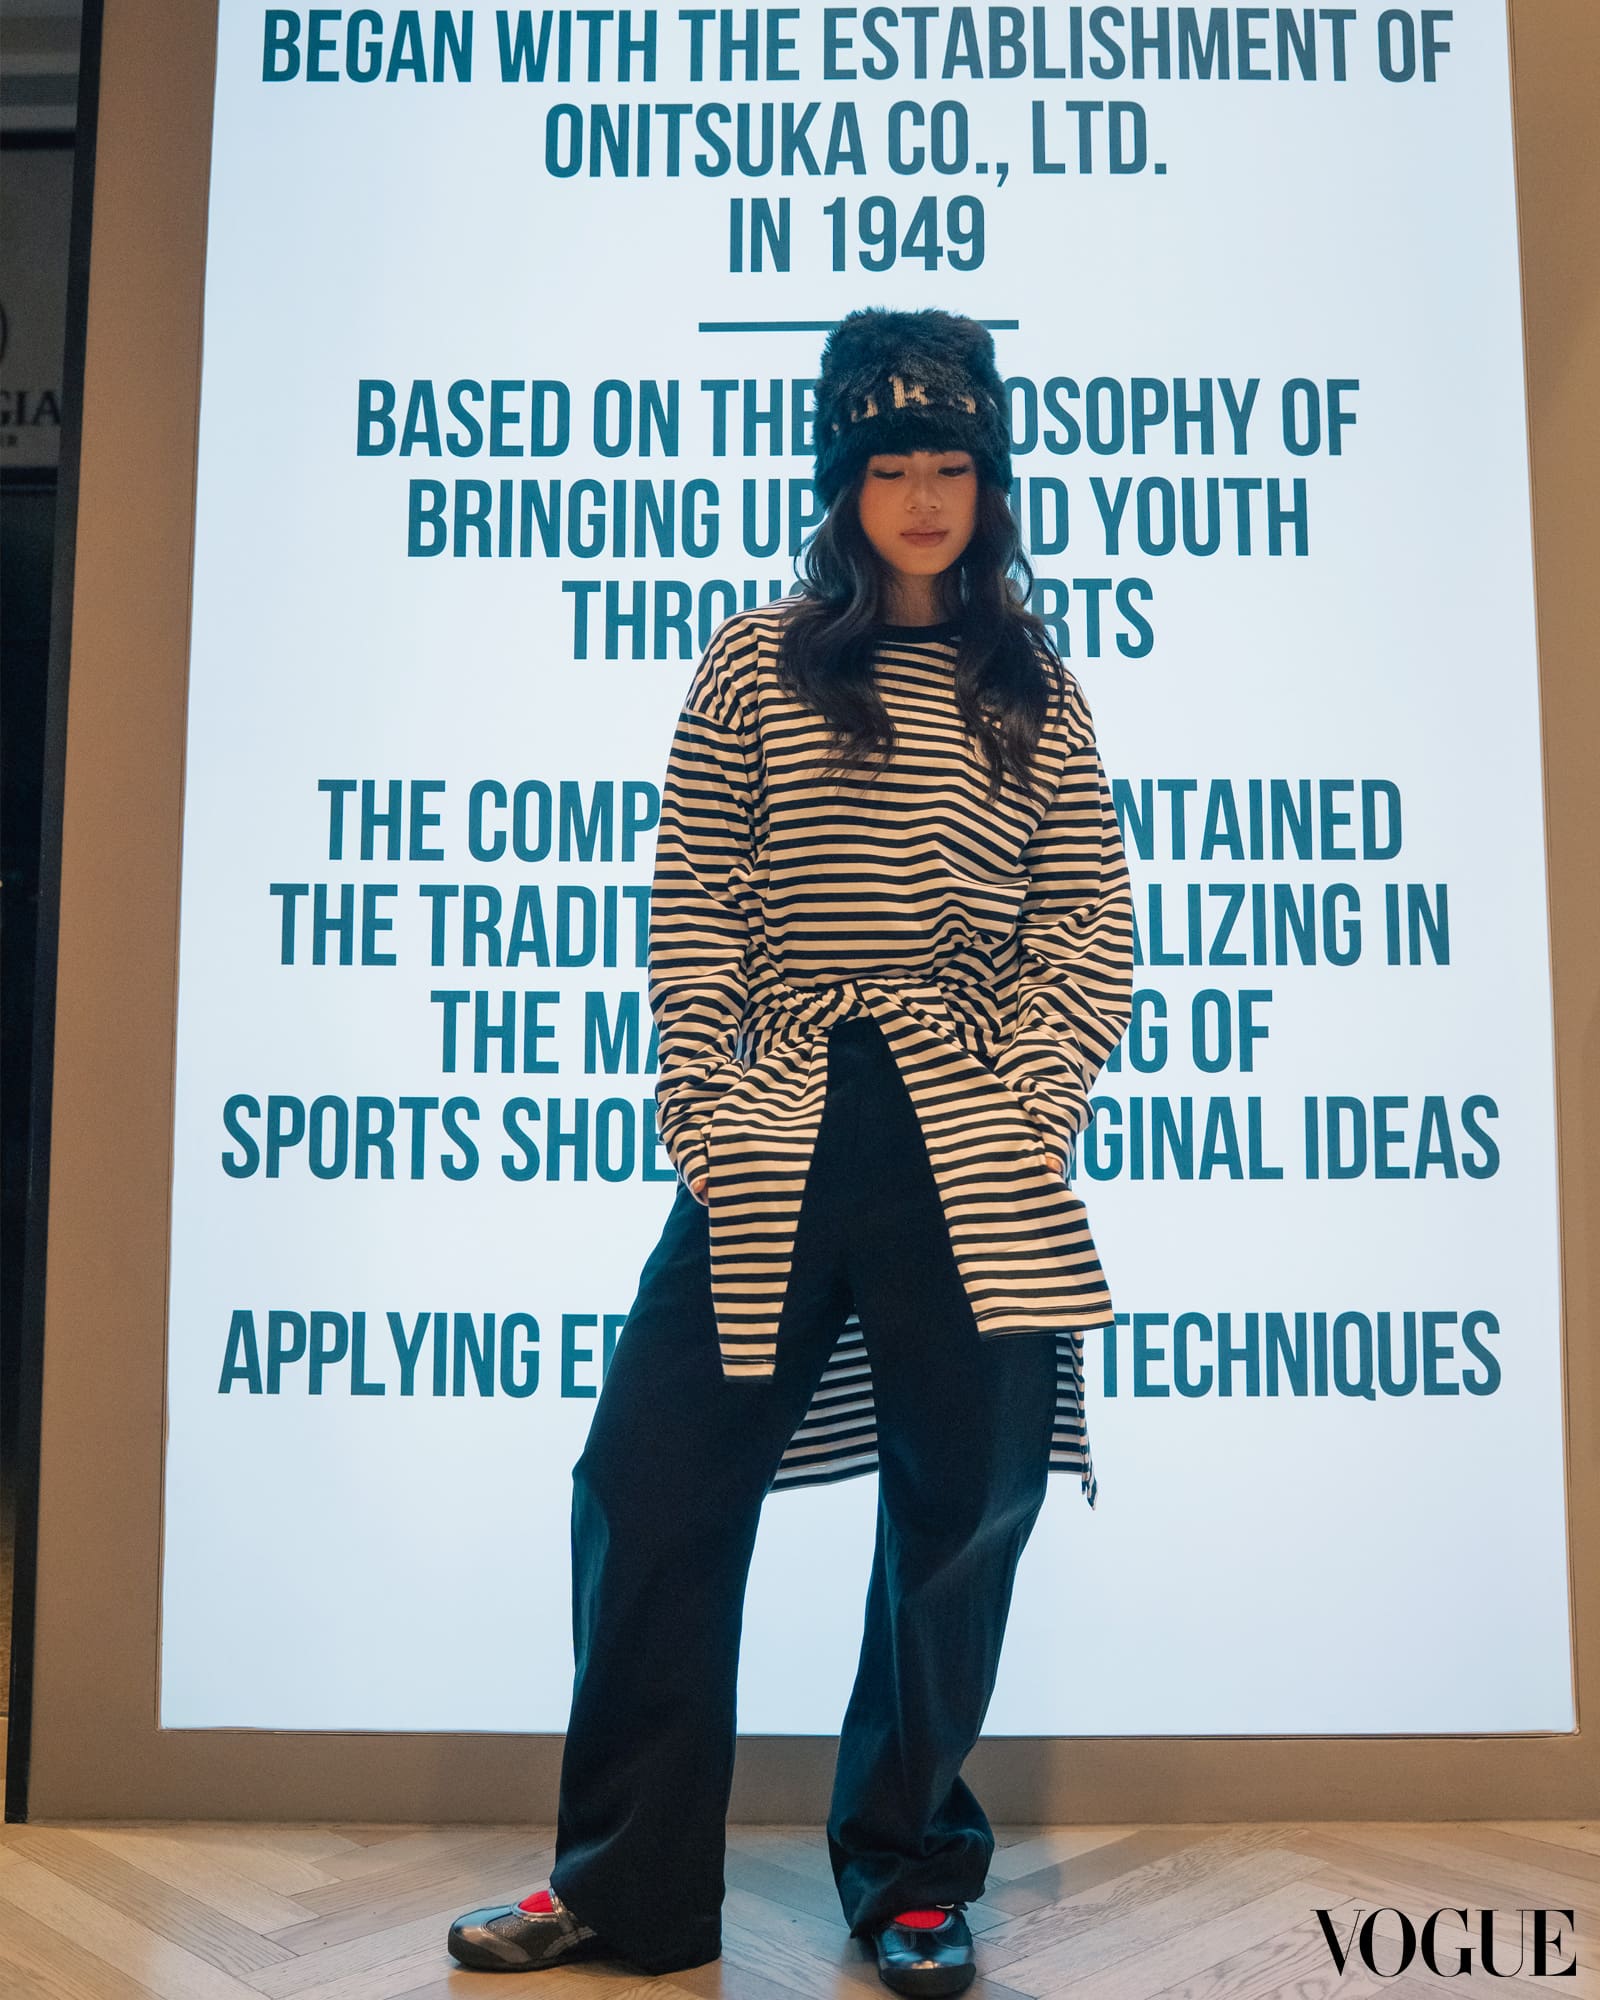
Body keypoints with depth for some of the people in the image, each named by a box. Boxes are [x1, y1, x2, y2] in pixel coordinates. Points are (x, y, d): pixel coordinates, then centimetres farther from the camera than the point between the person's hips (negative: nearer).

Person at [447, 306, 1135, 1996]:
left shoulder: (1038, 693, 11)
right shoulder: (755, 666, 8)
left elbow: (1092, 939, 7)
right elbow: (692, 910, 4)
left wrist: (1025, 1110, -5)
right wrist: (703, 1114, -5)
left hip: (972, 1145, 1)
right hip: (779, 1139, 0)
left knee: (964, 1503, 4)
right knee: (652, 1482, -3)